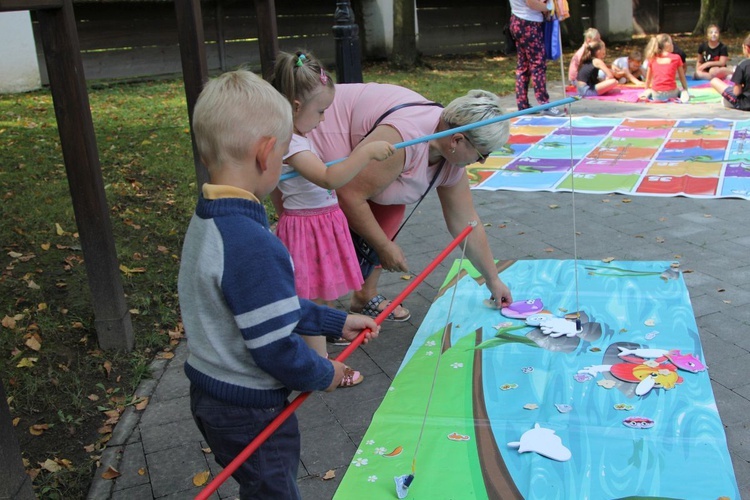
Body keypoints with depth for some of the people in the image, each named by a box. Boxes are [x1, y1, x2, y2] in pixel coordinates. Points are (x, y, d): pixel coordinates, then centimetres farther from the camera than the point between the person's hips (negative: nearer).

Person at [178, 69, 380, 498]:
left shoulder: (208, 221, 1)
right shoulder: (252, 245, -32)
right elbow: (275, 348, -27)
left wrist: (337, 322, 12)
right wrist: (324, 375, -8)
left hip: (210, 395, 9)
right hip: (249, 413, -9)